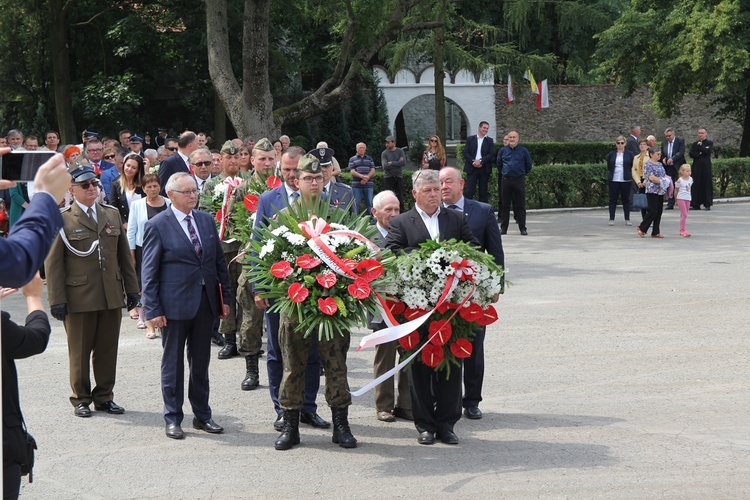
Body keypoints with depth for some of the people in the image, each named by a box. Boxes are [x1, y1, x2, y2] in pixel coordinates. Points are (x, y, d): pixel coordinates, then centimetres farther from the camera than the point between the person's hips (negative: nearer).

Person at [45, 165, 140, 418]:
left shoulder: (112, 214, 13)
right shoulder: (62, 219, -2)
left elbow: (124, 255, 16)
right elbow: (53, 262, -4)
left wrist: (131, 288, 12)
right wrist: (56, 300, -10)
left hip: (111, 297, 4)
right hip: (79, 297, -4)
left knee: (108, 349, 8)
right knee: (80, 351, 4)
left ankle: (104, 397, 20)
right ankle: (81, 399, 17)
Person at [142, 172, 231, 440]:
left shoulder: (206, 220, 8)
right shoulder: (157, 226, -7)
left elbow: (219, 261, 12)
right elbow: (149, 272, -7)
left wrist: (225, 297, 8)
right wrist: (153, 309, -11)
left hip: (205, 302, 5)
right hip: (175, 304, -5)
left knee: (201, 362, 13)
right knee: (173, 364, 6)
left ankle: (202, 415, 23)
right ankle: (172, 419, 16)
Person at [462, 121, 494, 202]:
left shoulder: (489, 140, 7)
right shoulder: (470, 139, 7)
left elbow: (492, 154, -3)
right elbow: (465, 153, 0)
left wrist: (480, 161, -14)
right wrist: (473, 161, -14)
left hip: (484, 169, 1)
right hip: (472, 168, -1)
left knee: (483, 192, 5)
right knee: (469, 191, -5)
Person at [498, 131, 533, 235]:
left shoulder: (524, 151, 2)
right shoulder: (503, 150, 7)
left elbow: (529, 165, 12)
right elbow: (498, 164, 22)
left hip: (519, 180, -2)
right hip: (506, 180, 2)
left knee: (520, 206, -1)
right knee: (505, 205, 5)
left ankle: (523, 228, 3)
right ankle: (503, 228, 10)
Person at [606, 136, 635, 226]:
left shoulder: (629, 154, 6)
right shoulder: (611, 154, 9)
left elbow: (633, 167, 9)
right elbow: (608, 167, 12)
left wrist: (631, 177, 5)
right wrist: (609, 177, 8)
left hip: (626, 180, -1)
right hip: (614, 180, 1)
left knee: (626, 199, 4)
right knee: (613, 200, 2)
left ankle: (627, 219, 9)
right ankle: (611, 219, 7)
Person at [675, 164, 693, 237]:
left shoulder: (690, 179, 7)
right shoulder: (679, 180, -10)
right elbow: (676, 191, -2)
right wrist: (676, 200, 4)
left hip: (688, 199, 6)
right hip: (681, 199, -6)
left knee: (683, 215, 10)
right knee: (684, 214, -11)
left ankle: (682, 230, 16)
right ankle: (682, 230, -7)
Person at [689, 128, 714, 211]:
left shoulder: (709, 143, 6)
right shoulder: (695, 144, 15)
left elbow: (707, 151, -12)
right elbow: (691, 154, 1)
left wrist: (700, 145, -1)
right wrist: (700, 153, -11)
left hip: (706, 166, -3)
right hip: (697, 166, 3)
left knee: (707, 184, -2)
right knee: (696, 185, -2)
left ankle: (708, 204, 1)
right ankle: (696, 204, 0)